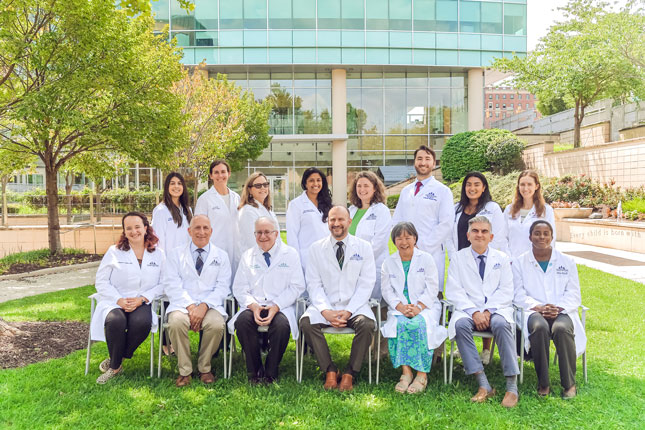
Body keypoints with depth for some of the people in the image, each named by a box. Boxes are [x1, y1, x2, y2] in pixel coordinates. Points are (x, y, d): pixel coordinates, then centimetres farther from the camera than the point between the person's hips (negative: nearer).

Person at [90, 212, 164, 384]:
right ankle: (115, 366, -8)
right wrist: (119, 300, -12)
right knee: (116, 321, -34)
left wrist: (141, 299, -13)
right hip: (114, 302, 0)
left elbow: (162, 284, 3)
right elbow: (101, 281, 3)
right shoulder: (114, 252, 10)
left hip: (142, 303, 0)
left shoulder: (158, 254, 11)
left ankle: (114, 362, -8)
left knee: (142, 322, -33)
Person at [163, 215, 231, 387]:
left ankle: (204, 368, -5)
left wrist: (204, 306, -14)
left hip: (211, 305, 0)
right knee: (176, 323, -33)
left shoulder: (221, 256, 13)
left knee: (217, 325, -31)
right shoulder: (176, 254, 12)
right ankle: (184, 370, -11)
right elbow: (172, 285, 1)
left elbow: (223, 287, 4)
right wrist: (190, 306, -14)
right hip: (182, 304, 0)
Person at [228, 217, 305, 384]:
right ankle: (254, 370, -11)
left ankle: (271, 372, -12)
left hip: (281, 306, -2)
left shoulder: (290, 254, 6)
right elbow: (239, 288, 8)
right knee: (242, 320, -29)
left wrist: (276, 307, -13)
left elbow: (297, 287, 0)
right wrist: (253, 306, -12)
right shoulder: (247, 256, 14)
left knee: (282, 324, -34)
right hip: (253, 306, 2)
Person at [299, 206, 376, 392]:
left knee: (367, 324, -30)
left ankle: (349, 374, -11)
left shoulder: (364, 247, 5)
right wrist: (325, 311, -15)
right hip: (325, 306, 1)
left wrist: (349, 311, -15)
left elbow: (366, 284, -1)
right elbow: (314, 284, 1)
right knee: (306, 322, -27)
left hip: (355, 306, -1)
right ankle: (330, 370, -10)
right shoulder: (316, 248, 7)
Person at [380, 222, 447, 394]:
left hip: (425, 307, -1)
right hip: (399, 308, 2)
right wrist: (401, 307, -14)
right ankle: (405, 372, -27)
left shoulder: (426, 259, 5)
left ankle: (422, 374, -24)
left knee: (419, 325, -33)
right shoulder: (389, 262, 11)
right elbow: (387, 291, 4)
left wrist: (418, 307, -16)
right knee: (399, 325, -32)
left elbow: (432, 289, -1)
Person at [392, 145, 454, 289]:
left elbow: (446, 225, -5)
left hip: (431, 253, -4)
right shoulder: (406, 191, 19)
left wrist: (421, 246, -11)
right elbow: (396, 221, 18)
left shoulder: (442, 191, 4)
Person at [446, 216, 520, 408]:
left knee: (501, 324, -33)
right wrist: (474, 312, -14)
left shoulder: (502, 259, 13)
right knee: (460, 324, -33)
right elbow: (453, 291, 1)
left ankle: (512, 386, -29)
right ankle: (483, 385, -30)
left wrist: (488, 311, -12)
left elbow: (506, 291, 4)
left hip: (496, 309, 0)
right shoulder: (458, 258, 9)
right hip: (468, 309, 0)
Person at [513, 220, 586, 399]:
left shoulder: (567, 262, 14)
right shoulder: (519, 262, 11)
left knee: (562, 328, -34)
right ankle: (543, 383, -21)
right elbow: (519, 295, 2)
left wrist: (558, 308, -12)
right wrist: (539, 307, -15)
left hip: (562, 312, 1)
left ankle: (569, 384, -17)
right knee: (539, 327, -36)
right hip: (534, 312, -1)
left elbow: (574, 294, 8)